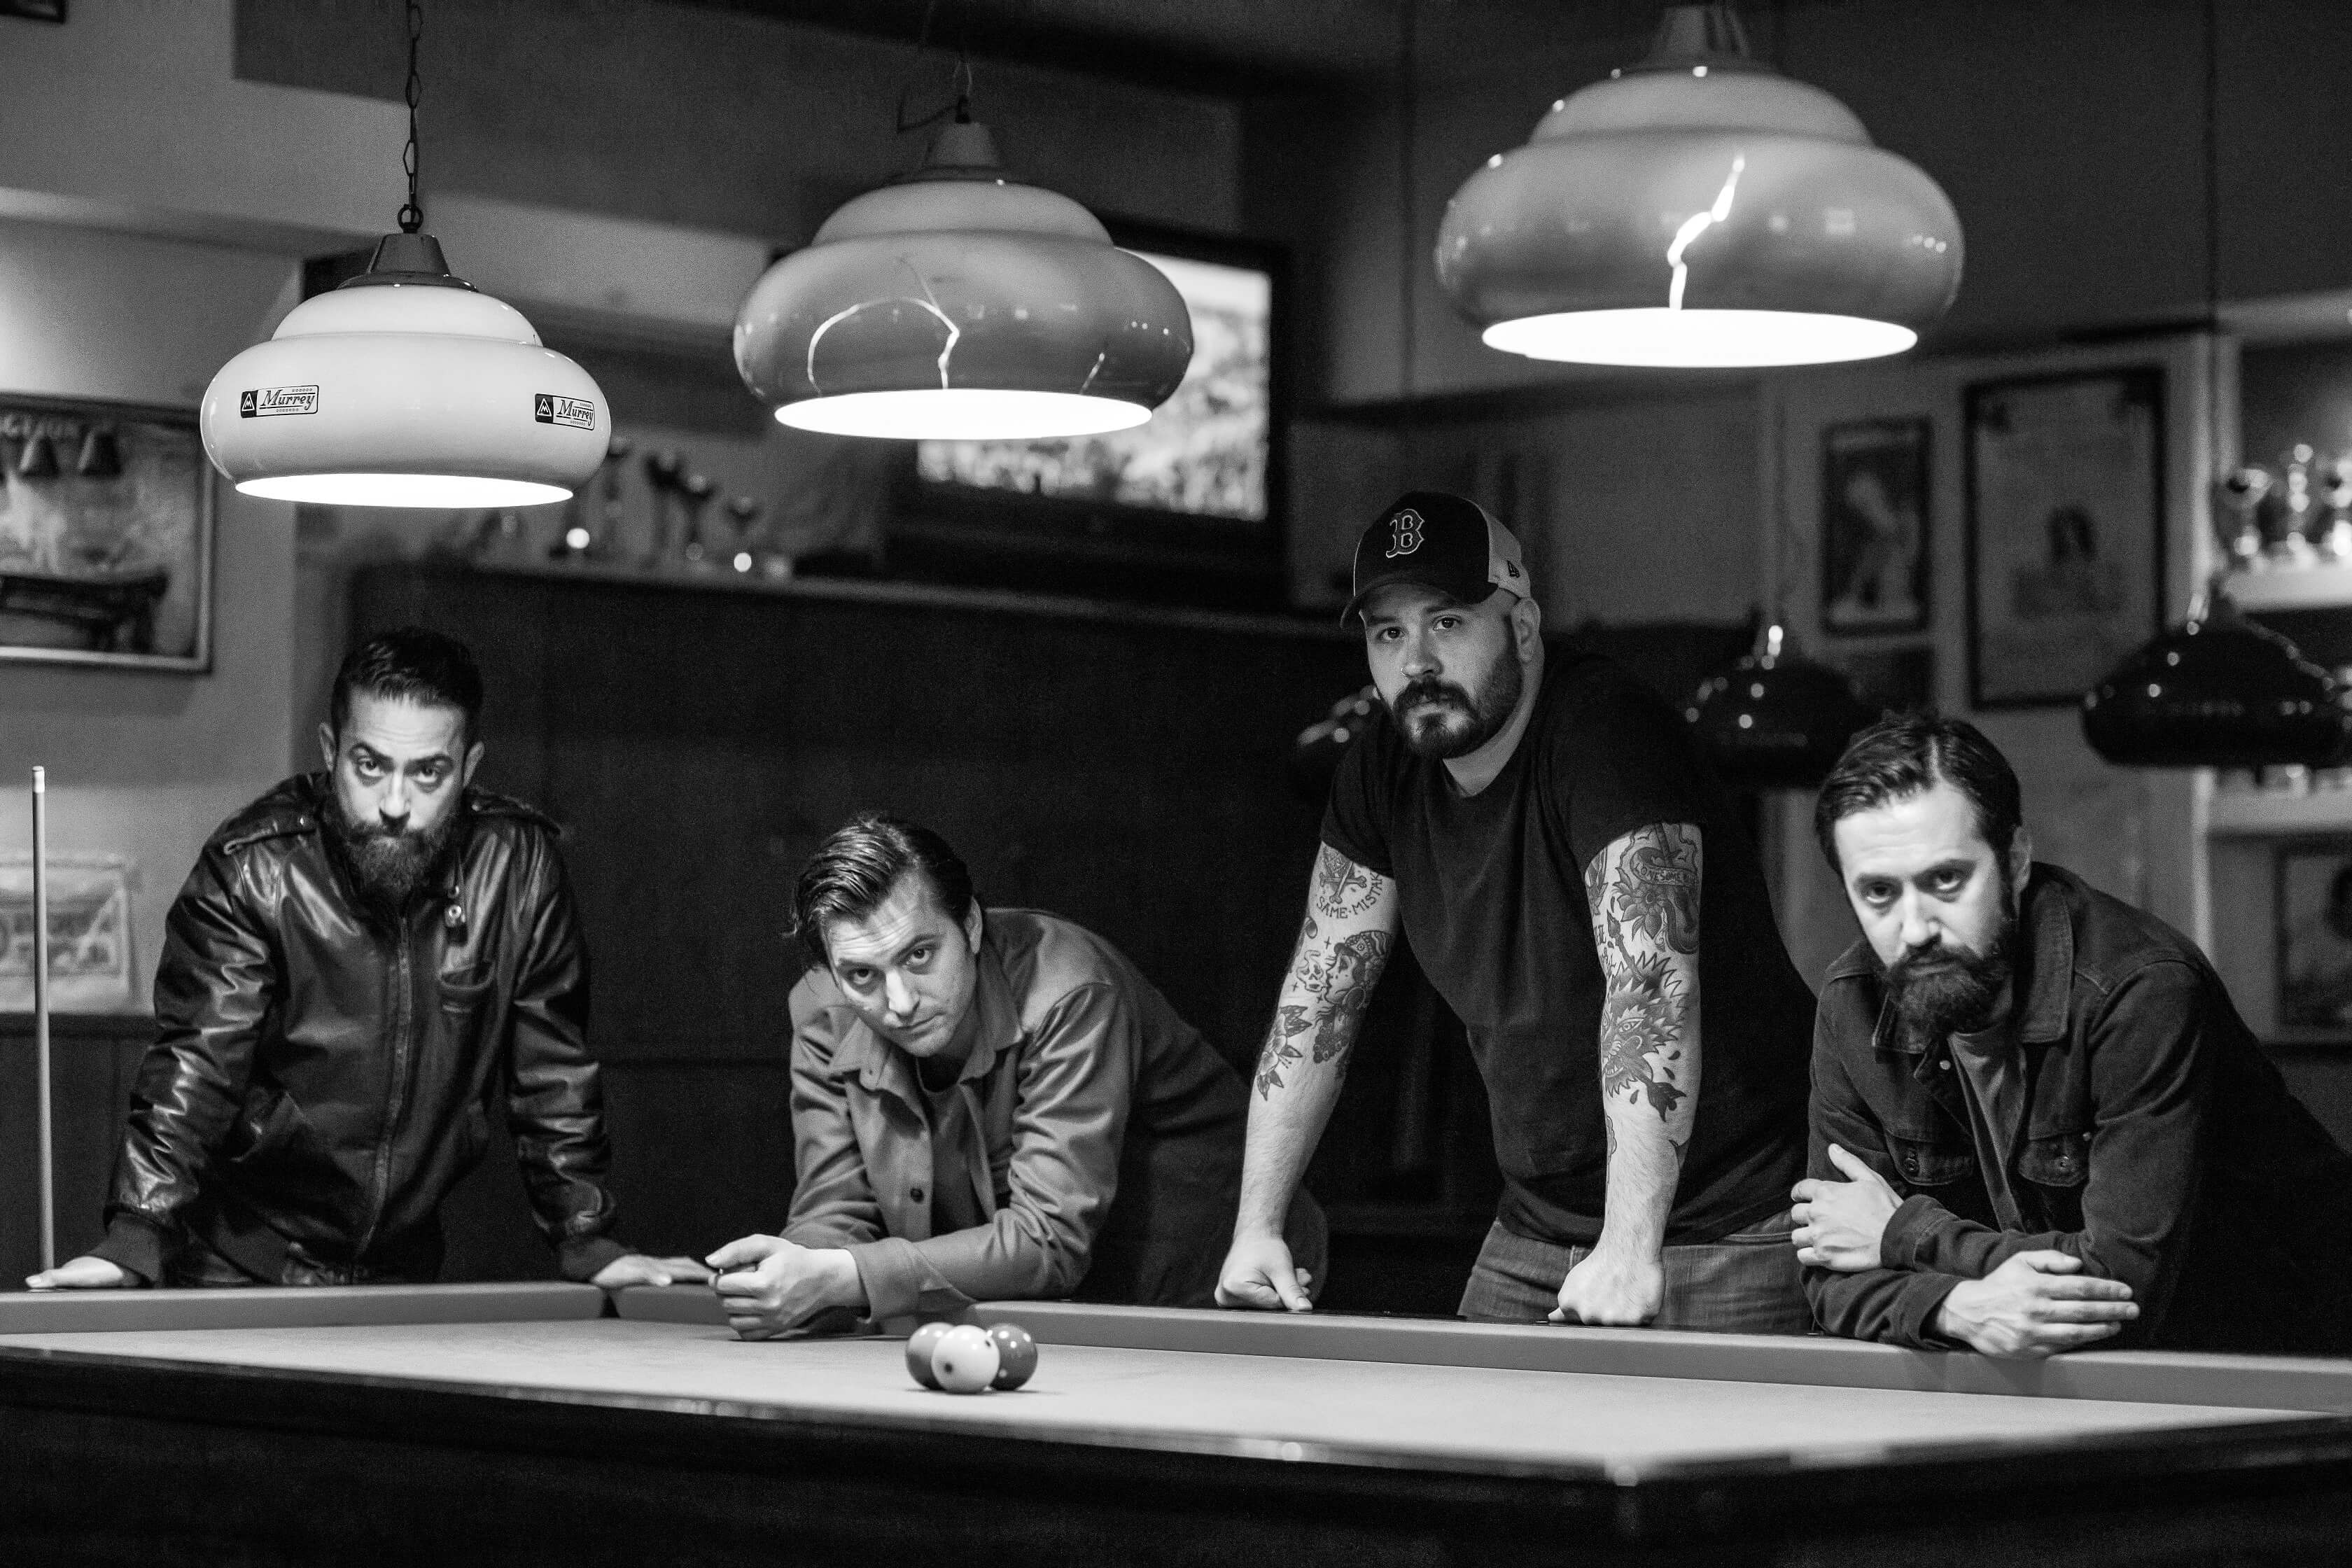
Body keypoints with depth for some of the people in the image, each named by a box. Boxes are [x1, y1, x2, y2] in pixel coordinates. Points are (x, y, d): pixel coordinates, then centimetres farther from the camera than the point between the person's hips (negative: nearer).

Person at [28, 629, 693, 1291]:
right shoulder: (252, 867, -16)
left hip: (403, 1271, 3)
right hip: (239, 1265, -2)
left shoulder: (519, 863, -8)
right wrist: (133, 1242, -32)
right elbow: (196, 1065, -21)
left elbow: (552, 1071, 0)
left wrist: (589, 1244, -2)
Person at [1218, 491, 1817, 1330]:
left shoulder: (1607, 727, -21)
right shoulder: (1383, 770, 2)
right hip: (1537, 1222, 7)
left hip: (1726, 1225, -7)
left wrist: (1630, 1249, -39)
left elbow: (1654, 983, -31)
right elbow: (1321, 994, 6)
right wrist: (1257, 1225, -1)